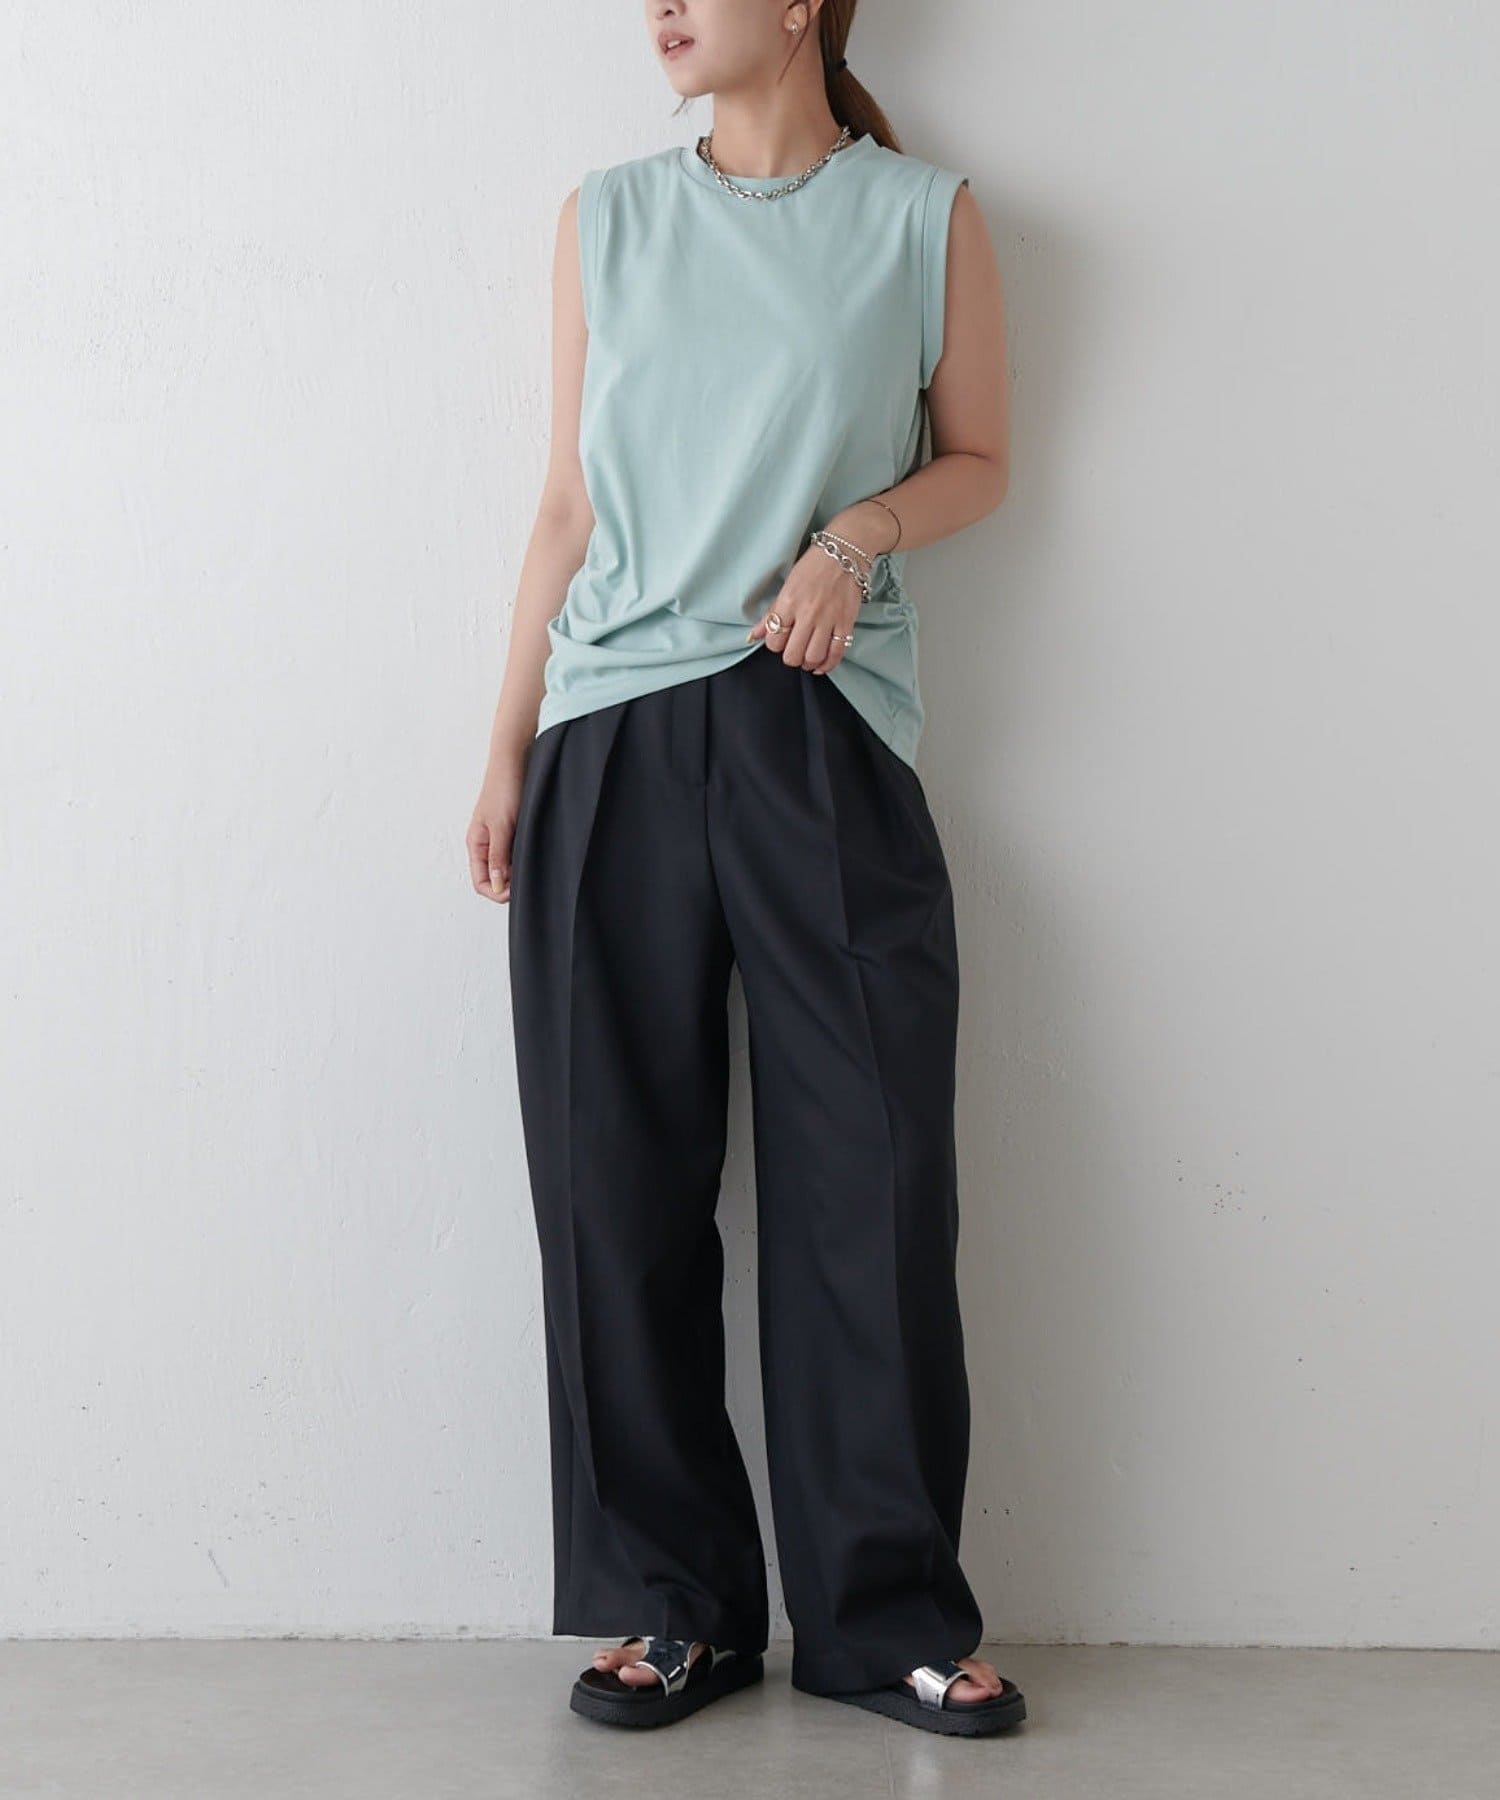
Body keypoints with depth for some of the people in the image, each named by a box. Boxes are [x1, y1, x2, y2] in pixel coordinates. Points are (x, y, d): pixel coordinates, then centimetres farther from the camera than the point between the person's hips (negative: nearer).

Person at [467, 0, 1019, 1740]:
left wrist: (861, 527, -7)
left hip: (823, 734, -2)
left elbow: (978, 459, 14)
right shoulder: (607, 217, 14)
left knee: (870, 1174, -4)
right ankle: (674, 1603, 13)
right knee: (621, 1178, 1)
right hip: (614, 742, 2)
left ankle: (887, 1613, 9)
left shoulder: (924, 214, 8)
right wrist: (508, 748, 9)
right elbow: (571, 498, 14)